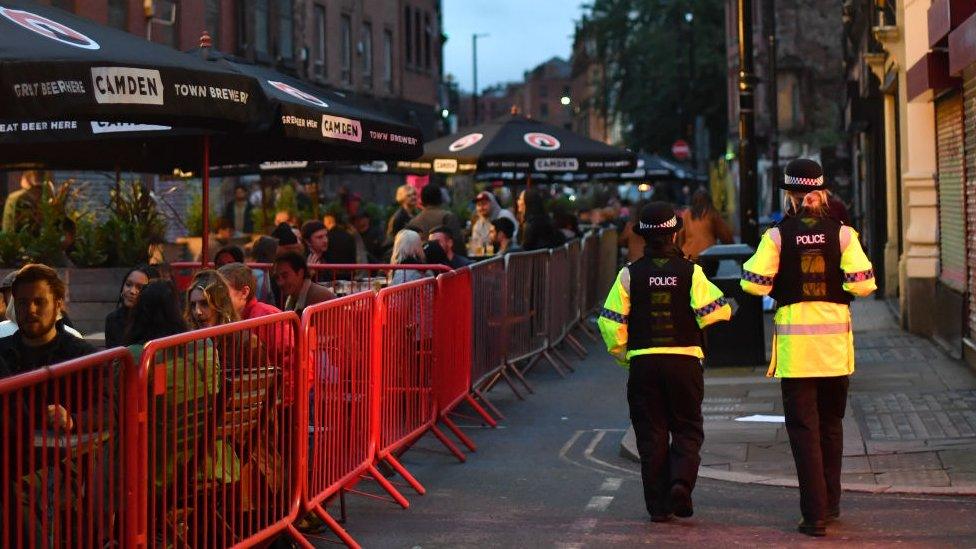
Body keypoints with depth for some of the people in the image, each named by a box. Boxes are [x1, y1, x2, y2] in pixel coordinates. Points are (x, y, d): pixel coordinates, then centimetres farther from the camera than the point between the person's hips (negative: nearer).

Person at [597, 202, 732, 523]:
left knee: (651, 435, 7)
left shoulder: (630, 274, 0)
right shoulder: (690, 271, -2)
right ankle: (681, 482, -13)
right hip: (685, 361, -1)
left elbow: (611, 322, -1)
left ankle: (659, 505, 7)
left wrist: (623, 354, 14)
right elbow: (714, 312, -10)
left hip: (643, 362, 1)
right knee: (687, 429, 11)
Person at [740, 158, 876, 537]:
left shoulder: (777, 235, -4)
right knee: (831, 423, 19)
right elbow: (862, 284, -9)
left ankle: (814, 514, -4)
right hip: (835, 340, 2)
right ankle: (830, 503, 29)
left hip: (794, 339, -2)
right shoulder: (841, 233, -2)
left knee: (803, 428, 1)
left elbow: (754, 284, -8)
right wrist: (837, 289, 12)